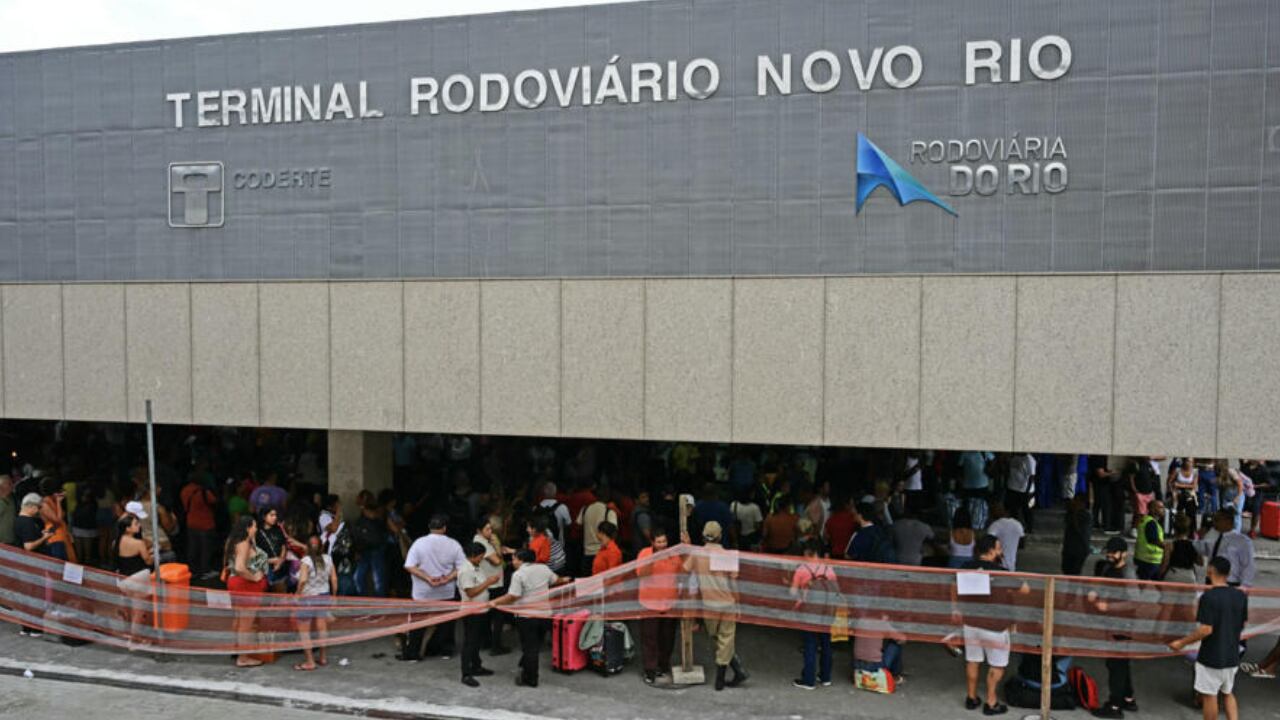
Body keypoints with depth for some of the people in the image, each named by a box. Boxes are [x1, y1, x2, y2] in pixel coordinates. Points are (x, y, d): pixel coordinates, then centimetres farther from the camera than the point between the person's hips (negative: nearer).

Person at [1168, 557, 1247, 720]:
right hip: (1232, 656, 6)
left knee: (1209, 696, 8)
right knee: (1228, 694, 20)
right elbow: (1242, 626, 9)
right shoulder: (1240, 596, -1)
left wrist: (1181, 642, -13)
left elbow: (1206, 630, -23)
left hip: (1211, 657, -6)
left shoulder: (1209, 597, -20)